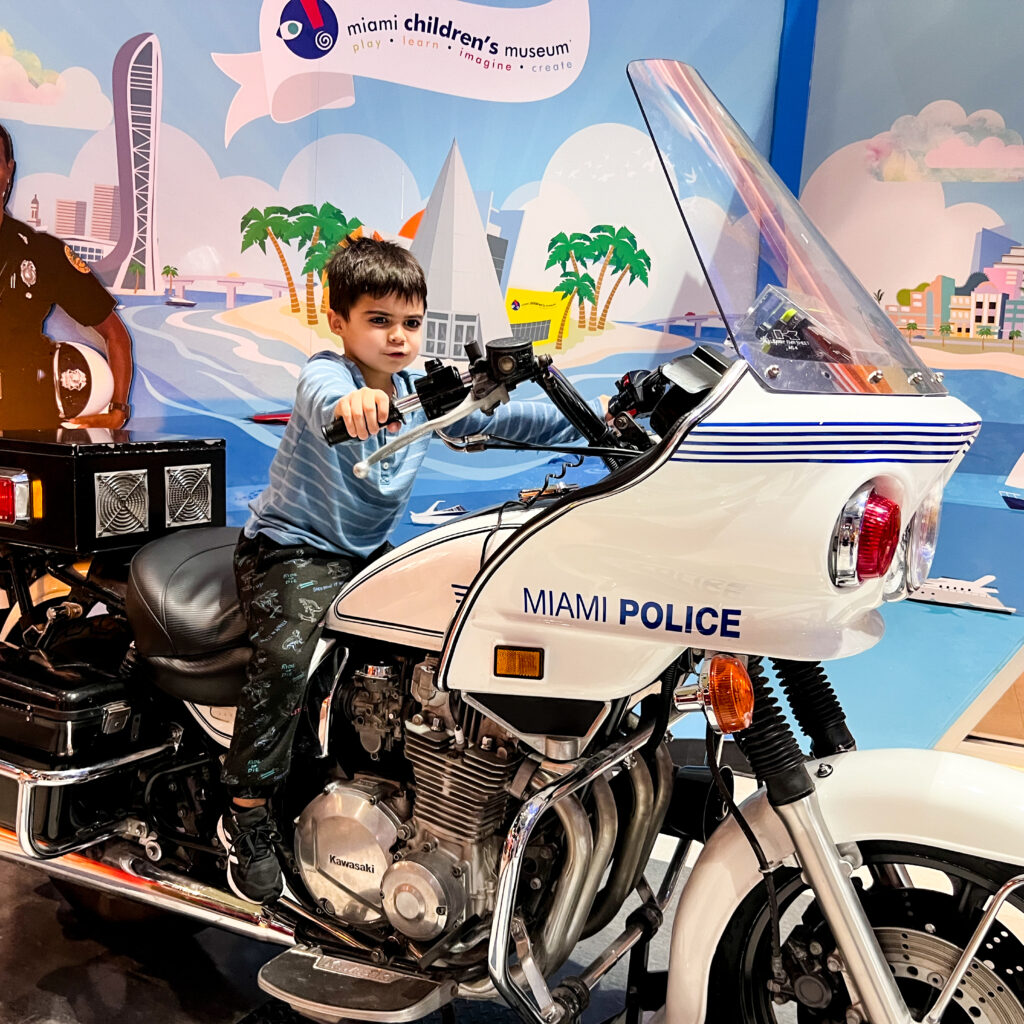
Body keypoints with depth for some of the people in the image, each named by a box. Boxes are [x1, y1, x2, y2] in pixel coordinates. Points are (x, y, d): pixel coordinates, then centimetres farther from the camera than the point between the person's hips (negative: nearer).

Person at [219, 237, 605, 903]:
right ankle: (248, 817, -13)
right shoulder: (325, 373, -16)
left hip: (370, 554, 7)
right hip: (291, 549, -6)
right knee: (287, 656, -29)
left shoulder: (426, 392, 4)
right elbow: (321, 397, -41)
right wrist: (347, 402, -66)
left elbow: (495, 417, 5)